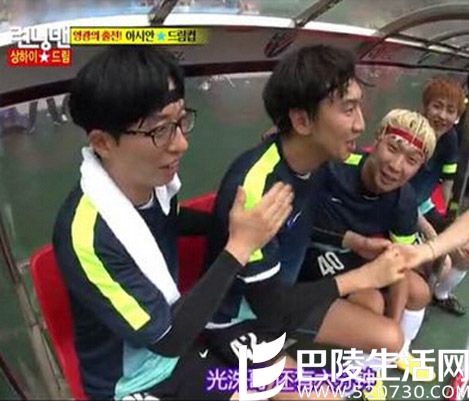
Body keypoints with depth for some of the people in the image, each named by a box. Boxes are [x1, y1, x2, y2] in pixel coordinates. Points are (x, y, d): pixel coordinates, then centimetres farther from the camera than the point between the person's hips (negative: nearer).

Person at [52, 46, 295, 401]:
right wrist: (239, 246, -26)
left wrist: (229, 223, 1)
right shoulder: (87, 233, -32)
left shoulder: (152, 181, -11)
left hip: (182, 343, 6)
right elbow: (166, 337, -24)